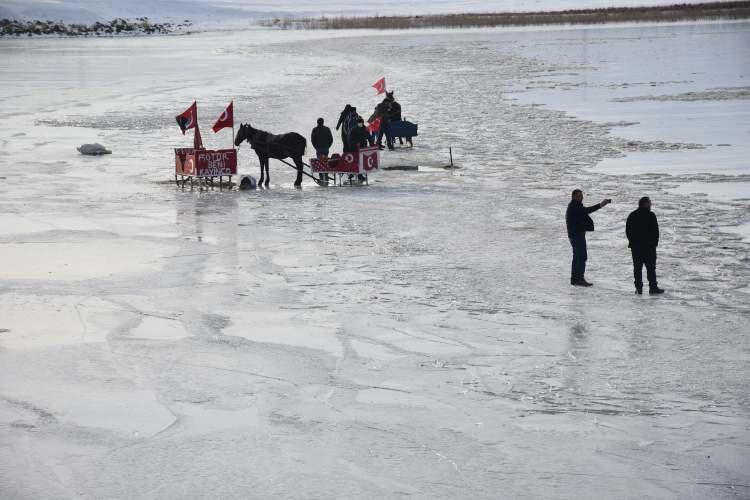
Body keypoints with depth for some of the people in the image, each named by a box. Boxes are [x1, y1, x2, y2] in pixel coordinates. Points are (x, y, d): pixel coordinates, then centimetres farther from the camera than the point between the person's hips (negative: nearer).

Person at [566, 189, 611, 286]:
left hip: (575, 234, 11)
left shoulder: (575, 206, 18)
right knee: (582, 256, -11)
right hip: (577, 234, -11)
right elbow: (585, 210, -30)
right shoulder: (574, 206, -16)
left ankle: (574, 279, 17)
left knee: (577, 256, 14)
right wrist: (600, 205, -34)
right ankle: (579, 279, -13)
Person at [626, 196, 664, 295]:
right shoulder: (651, 215, -9)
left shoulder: (632, 216, 7)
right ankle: (653, 287, -4)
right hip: (649, 246, -4)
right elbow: (655, 231, -8)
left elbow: (627, 231, 11)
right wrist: (655, 242, 4)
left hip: (635, 246, 4)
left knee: (637, 268, 7)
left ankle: (638, 287, 2)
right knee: (651, 267, -1)